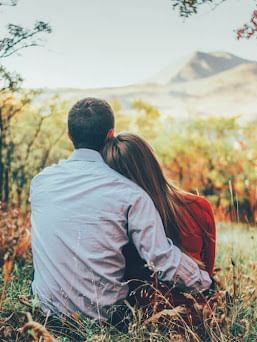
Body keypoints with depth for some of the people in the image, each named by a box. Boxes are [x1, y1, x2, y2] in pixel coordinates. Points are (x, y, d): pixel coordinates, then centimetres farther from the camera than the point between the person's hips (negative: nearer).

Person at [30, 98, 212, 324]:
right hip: (102, 313, -4)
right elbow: (163, 258, -17)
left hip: (47, 306, 4)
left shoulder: (40, 180, -3)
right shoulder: (128, 192, -16)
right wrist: (208, 283, -1)